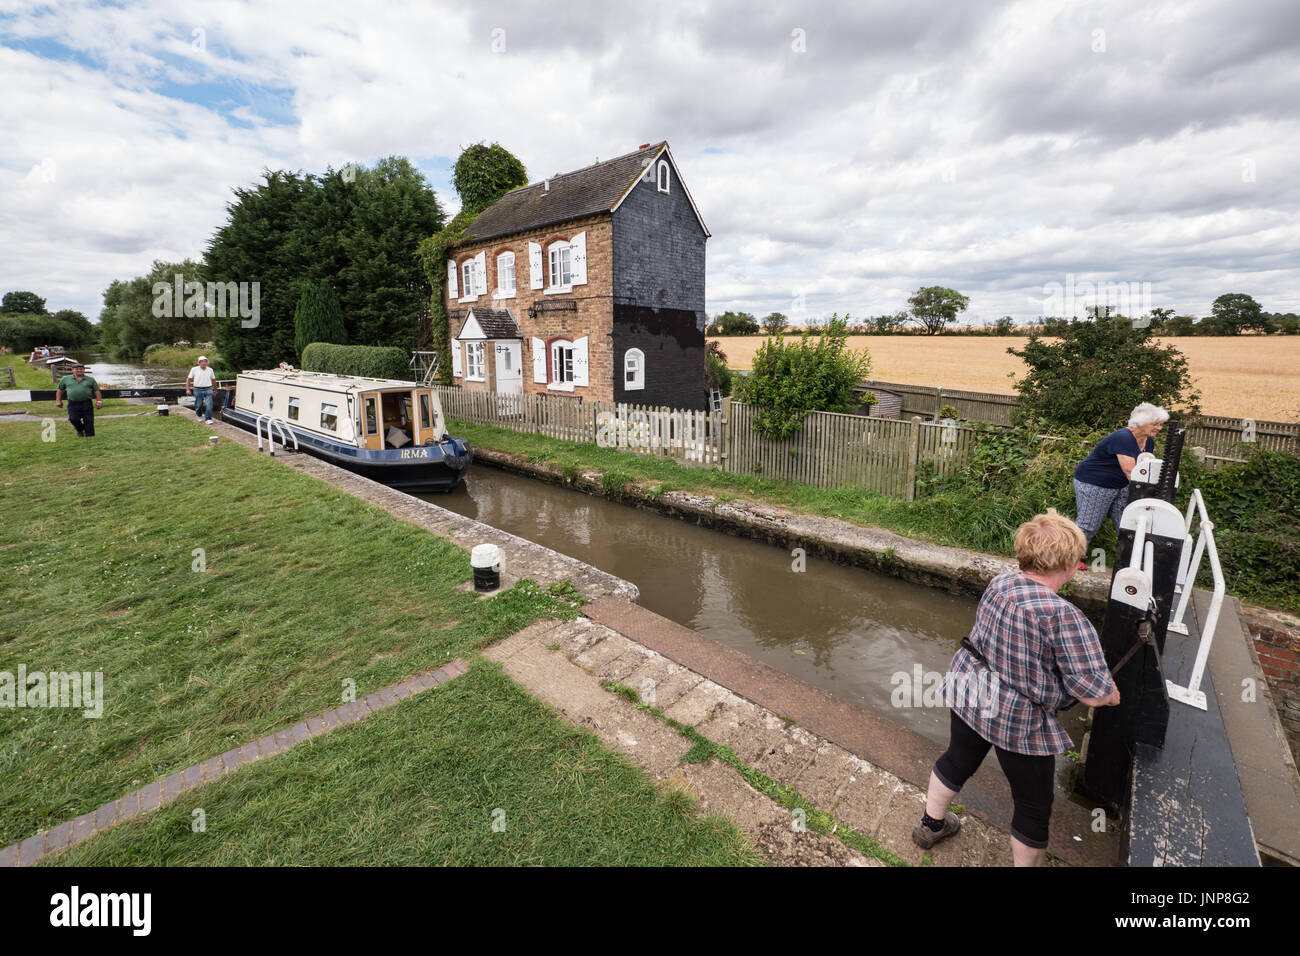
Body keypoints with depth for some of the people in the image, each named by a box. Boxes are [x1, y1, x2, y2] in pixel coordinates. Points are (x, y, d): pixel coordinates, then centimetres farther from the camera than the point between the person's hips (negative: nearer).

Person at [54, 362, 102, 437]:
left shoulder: (90, 380, 9)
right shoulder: (66, 379, 12)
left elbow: (96, 391, 9)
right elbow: (60, 389, 19)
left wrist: (99, 401, -3)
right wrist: (58, 400, 13)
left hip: (86, 403, -1)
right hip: (73, 404, 1)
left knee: (88, 420, -2)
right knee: (73, 419, -12)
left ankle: (89, 435, 8)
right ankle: (80, 430, 15)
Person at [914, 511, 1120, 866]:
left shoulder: (1000, 582, -8)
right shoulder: (1063, 616, -29)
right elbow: (1094, 694, -23)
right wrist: (1111, 694, 2)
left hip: (968, 693, 7)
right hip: (1016, 721, -7)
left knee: (957, 760, 30)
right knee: (1034, 806, 20)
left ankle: (931, 825, 52)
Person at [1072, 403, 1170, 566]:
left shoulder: (1149, 441, 5)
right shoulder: (1123, 438, -25)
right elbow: (1130, 471, -30)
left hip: (1120, 485, 9)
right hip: (1093, 484, -9)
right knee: (1088, 524, -2)